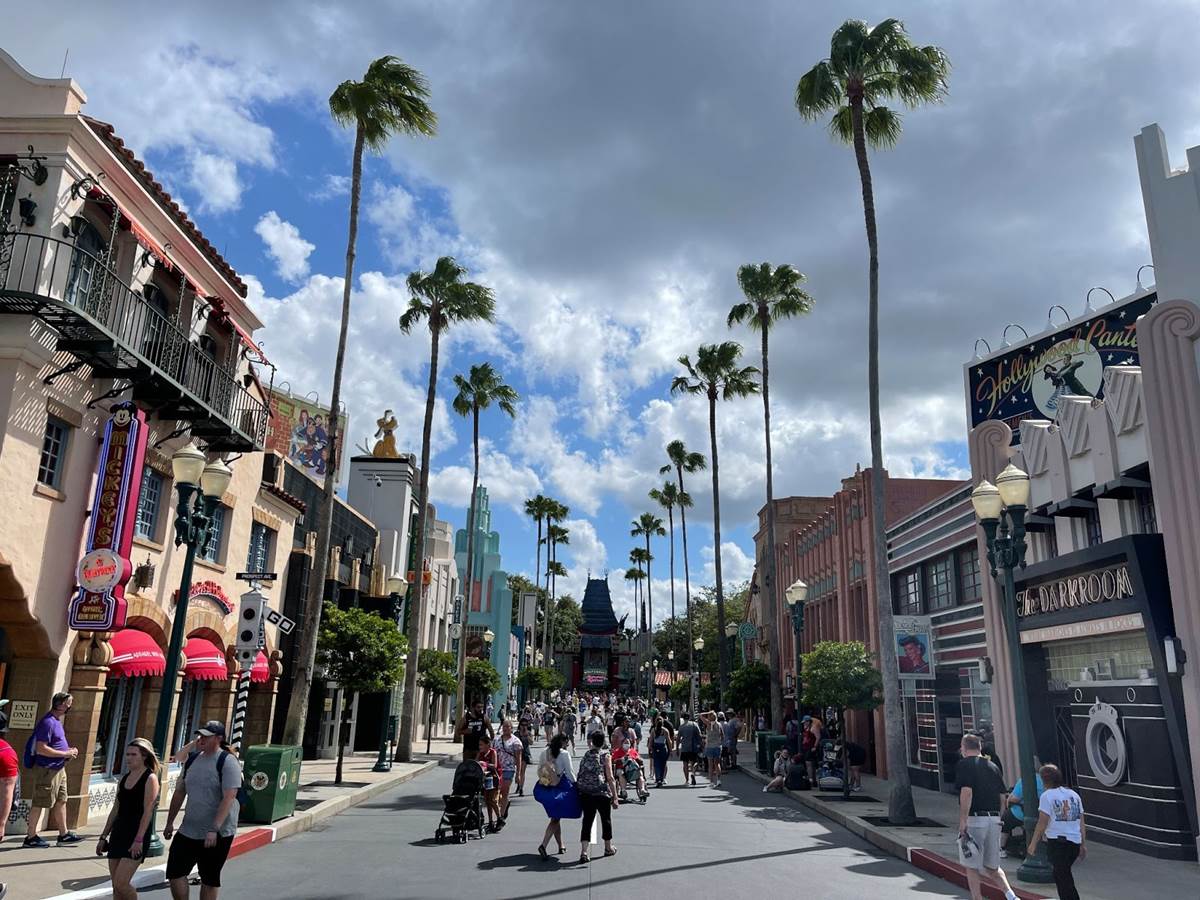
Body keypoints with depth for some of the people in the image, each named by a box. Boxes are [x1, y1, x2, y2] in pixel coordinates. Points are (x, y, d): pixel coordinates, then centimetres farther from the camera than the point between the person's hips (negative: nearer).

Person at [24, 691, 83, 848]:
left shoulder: (56, 721, 12)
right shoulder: (48, 722, -19)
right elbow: (41, 749, -24)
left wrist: (68, 750, 8)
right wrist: (65, 754, -19)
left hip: (59, 769, 10)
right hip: (47, 769, -10)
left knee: (61, 801, 13)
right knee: (39, 803, 1)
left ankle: (64, 835, 19)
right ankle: (30, 837, 12)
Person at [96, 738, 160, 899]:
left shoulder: (150, 779, -10)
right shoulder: (124, 778, 11)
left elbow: (148, 811, -16)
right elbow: (116, 809, 17)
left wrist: (139, 840, -21)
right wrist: (104, 836, 15)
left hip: (137, 836, -7)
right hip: (118, 834, 7)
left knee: (121, 883, -14)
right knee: (116, 887, 8)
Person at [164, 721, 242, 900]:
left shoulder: (227, 762, -14)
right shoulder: (192, 760, 7)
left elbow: (228, 798, -21)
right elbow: (179, 793, 17)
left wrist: (214, 829, -27)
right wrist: (170, 823, 16)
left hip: (217, 834, -6)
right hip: (188, 830, 6)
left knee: (209, 879, 6)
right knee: (174, 871, 3)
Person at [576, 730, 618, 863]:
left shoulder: (586, 755, 8)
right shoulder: (605, 756, -5)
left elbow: (580, 774, 13)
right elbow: (610, 778, -9)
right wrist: (615, 797, -7)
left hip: (585, 793, 3)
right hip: (601, 793, -3)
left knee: (587, 821, 5)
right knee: (606, 819, 16)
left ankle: (584, 852, -5)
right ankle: (608, 848, 30)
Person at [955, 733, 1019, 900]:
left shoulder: (964, 764, -6)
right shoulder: (992, 766, 13)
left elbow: (966, 792, -18)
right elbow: (1002, 796, 13)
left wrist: (962, 821, -18)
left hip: (974, 819, -6)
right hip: (994, 820, 6)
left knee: (972, 866, 5)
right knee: (992, 865, 18)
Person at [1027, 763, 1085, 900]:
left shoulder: (1047, 795, -7)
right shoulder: (1074, 794, 11)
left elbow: (1042, 823, -9)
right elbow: (1081, 823, 12)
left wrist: (1033, 843, -2)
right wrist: (1083, 844, 20)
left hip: (1056, 841, -6)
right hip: (1075, 841, 6)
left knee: (1062, 876, 1)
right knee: (1065, 873, 22)